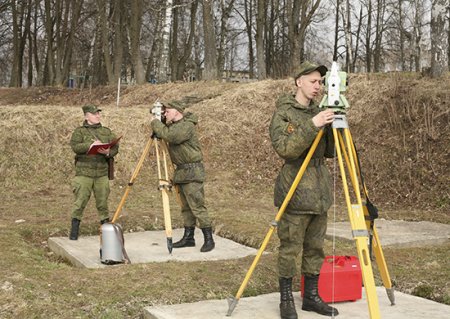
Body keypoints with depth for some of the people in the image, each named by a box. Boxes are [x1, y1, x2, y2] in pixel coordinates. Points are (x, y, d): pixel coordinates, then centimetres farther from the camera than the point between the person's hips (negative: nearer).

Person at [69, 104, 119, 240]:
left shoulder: (107, 131, 15)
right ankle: (74, 230, 7)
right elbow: (74, 146, -11)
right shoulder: (79, 131, 4)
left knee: (103, 201, 6)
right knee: (80, 201, -3)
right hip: (84, 172, -3)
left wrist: (108, 152, -13)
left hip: (102, 173, 3)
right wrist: (90, 145, -20)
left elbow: (115, 147, 8)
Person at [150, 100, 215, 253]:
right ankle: (188, 237, 19)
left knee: (197, 206, -11)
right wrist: (158, 121, 11)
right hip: (181, 171, 10)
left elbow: (169, 136, -28)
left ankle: (209, 240, -7)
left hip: (192, 172, -10)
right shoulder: (174, 125, 14)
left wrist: (155, 123, -14)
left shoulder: (187, 126, -16)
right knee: (186, 207, 12)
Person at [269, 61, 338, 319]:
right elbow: (285, 148, -20)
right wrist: (312, 126, -27)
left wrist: (333, 126, -4)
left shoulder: (317, 112, 12)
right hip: (295, 191, -6)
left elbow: (331, 152, 12)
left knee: (315, 247, 11)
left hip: (319, 191, 7)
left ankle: (312, 297, 22)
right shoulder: (284, 112, -6)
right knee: (290, 248, -2)